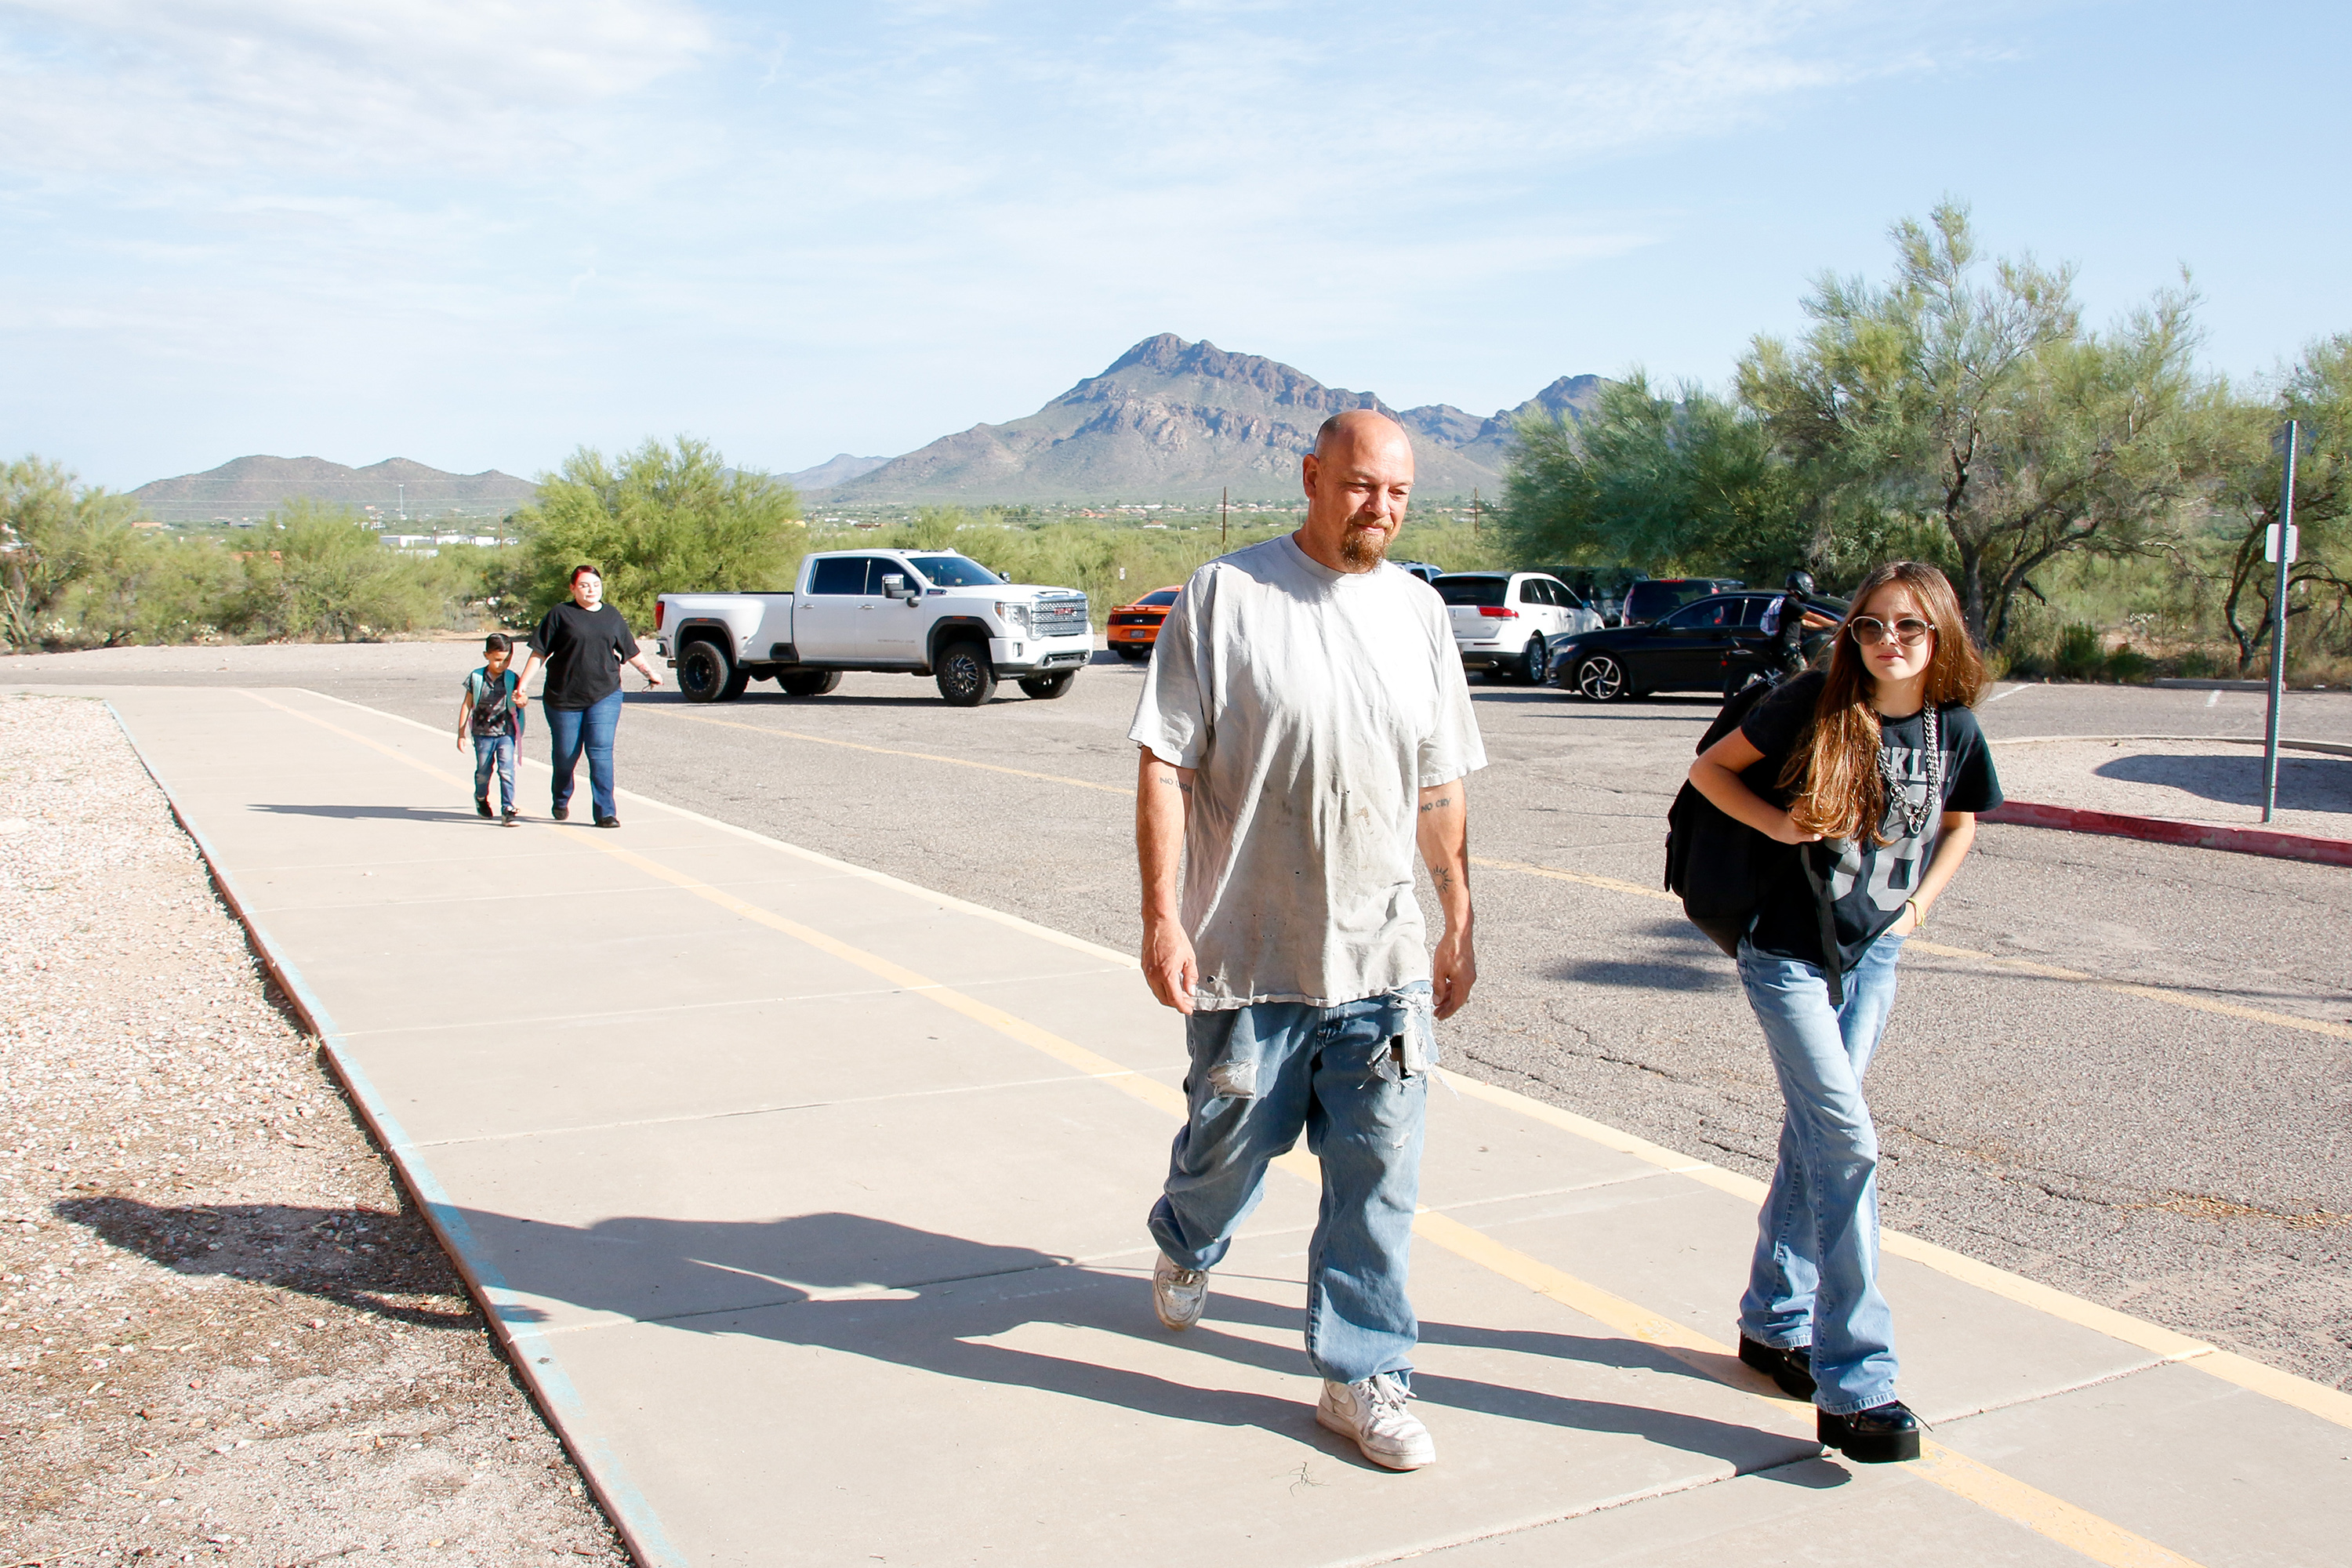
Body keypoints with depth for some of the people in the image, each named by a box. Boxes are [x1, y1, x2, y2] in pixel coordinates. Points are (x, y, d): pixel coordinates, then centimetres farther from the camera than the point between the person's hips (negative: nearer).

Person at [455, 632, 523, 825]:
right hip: (482, 734, 1)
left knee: (507, 770, -11)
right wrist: (461, 733, 6)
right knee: (483, 771, 15)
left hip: (506, 733, -1)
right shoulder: (476, 678, -2)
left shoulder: (512, 679, -2)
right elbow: (467, 705, 4)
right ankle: (481, 798, 43)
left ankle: (507, 809, -9)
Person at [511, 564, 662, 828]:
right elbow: (539, 653, 0)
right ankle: (561, 802, 35)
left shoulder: (612, 616, 10)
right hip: (564, 698, -1)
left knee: (601, 752, -10)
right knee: (565, 754, 8)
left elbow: (630, 651, 25)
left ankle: (606, 813, -7)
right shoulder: (560, 615, 1)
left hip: (605, 696, 1)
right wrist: (522, 686, -5)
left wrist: (650, 672, 35)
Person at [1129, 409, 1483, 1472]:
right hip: (1248, 950, -3)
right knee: (1231, 1140, 14)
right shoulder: (1226, 596, -6)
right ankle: (1186, 1245, 47)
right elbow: (1164, 765, -8)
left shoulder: (1419, 611, 8)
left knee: (1379, 1177, 3)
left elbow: (1442, 789, 15)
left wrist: (1460, 925, 15)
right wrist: (1161, 915, -14)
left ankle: (1362, 1377, 18)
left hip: (1384, 958, 3)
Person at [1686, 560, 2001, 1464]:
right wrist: (1776, 822, -18)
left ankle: (1773, 1321, 30)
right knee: (1847, 1142, -12)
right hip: (1787, 952, -5)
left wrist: (1921, 902, 5)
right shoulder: (1816, 704, -13)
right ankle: (1854, 1385, -8)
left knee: (1814, 1137, 13)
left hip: (1873, 956, 5)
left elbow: (1960, 823, 17)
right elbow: (1711, 767, -4)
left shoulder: (1955, 728, -2)